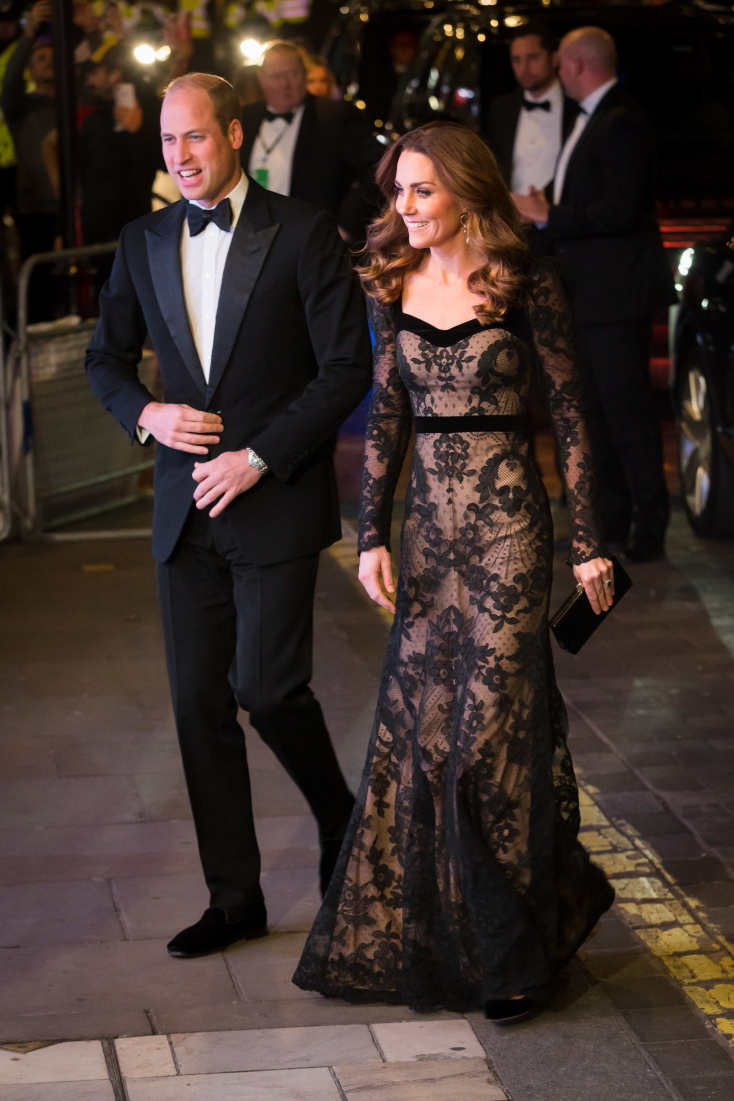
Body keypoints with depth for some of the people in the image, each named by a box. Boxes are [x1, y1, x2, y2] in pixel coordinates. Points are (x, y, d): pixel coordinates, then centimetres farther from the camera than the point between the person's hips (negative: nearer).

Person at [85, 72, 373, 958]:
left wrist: (258, 457, -14)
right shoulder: (144, 243, 9)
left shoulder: (302, 234, -5)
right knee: (199, 704, 5)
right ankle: (235, 899, 16)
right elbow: (106, 357, 19)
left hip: (273, 501, -5)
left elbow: (347, 367, -8)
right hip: (185, 505, 5)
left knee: (267, 688, -9)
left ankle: (340, 819, 22)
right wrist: (146, 413, -3)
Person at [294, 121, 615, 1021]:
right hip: (428, 523, 5)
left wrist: (588, 542, -4)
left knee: (491, 723, -4)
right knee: (417, 721, 6)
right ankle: (424, 930, 22)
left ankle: (511, 952, 12)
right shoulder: (393, 287, 7)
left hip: (506, 517, -5)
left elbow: (568, 412, -3)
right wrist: (372, 534, 4)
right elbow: (387, 415, 11)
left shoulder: (525, 285, -6)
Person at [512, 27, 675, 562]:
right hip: (587, 294, 11)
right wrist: (545, 209, 7)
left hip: (616, 294, -11)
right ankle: (611, 518, 24)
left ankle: (649, 527, -2)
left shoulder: (621, 122, -16)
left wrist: (549, 216, -18)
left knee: (627, 409, -7)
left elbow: (620, 211, -24)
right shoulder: (592, 119, 16)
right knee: (596, 410, 15)